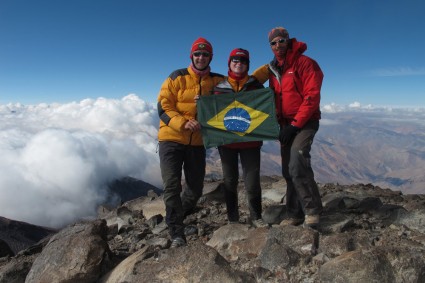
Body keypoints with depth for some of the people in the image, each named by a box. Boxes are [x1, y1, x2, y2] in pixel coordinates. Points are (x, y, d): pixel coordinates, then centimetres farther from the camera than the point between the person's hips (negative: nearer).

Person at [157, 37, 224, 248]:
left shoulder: (217, 80, 5)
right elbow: (163, 107, -9)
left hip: (197, 142, 4)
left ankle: (176, 219, 36)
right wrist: (183, 123, -24)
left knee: (196, 188, 10)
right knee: (172, 186, -11)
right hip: (172, 139, -3)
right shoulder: (177, 78, -3)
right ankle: (177, 234, 0)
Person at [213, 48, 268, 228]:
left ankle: (255, 217, 18)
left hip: (250, 141, 0)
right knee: (230, 181, 8)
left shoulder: (255, 86, 7)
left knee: (252, 181, 2)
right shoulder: (219, 87, 7)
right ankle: (233, 219, 20)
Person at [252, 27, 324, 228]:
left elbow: (312, 97, -16)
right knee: (288, 171, 7)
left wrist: (295, 124, -18)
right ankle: (295, 215, 18)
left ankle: (312, 211, -5)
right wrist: (279, 124, 4)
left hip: (305, 122, -7)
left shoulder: (305, 63, -9)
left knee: (297, 166, -22)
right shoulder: (272, 69, 12)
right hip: (286, 125, 7)